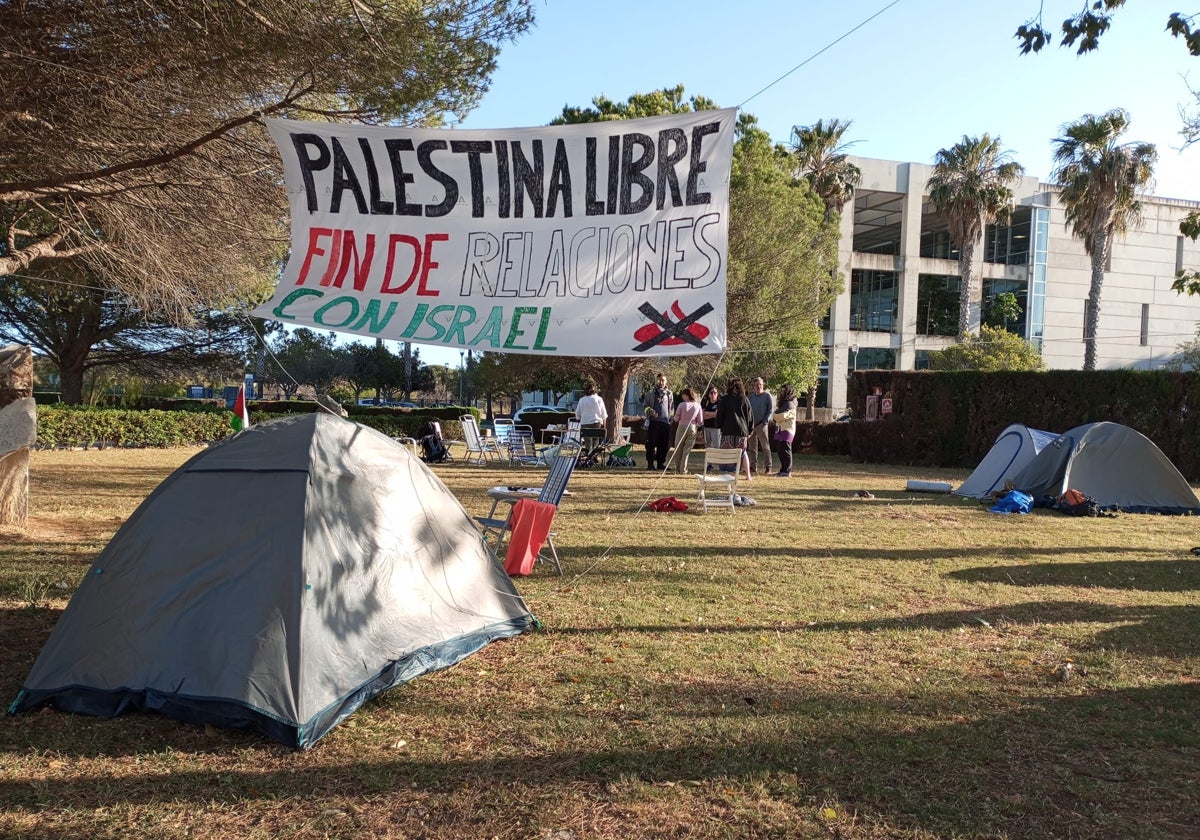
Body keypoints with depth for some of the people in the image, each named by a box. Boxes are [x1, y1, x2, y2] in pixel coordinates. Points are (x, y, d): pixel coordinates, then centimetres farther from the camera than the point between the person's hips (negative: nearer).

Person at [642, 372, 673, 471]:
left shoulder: (669, 394, 16)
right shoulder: (651, 393, 7)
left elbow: (672, 408, 22)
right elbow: (646, 406, 5)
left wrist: (670, 418, 10)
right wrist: (651, 411, -14)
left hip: (666, 422, 3)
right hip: (654, 421, -3)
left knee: (664, 444, 5)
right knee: (651, 443, -5)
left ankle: (661, 463, 13)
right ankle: (650, 464, -1)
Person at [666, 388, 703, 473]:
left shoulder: (682, 405, -10)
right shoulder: (697, 406, -1)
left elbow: (676, 419, -5)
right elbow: (700, 421, 1)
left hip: (682, 427, -2)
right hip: (693, 428, 2)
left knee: (678, 449, 12)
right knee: (687, 449, 7)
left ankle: (678, 468, 17)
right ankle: (683, 469, 5)